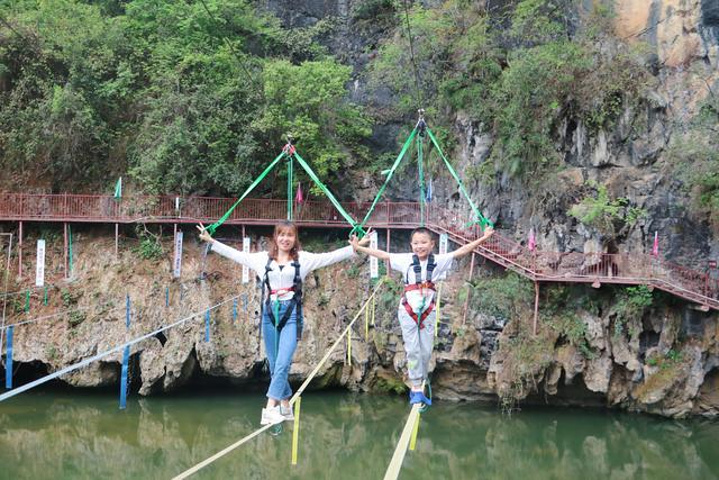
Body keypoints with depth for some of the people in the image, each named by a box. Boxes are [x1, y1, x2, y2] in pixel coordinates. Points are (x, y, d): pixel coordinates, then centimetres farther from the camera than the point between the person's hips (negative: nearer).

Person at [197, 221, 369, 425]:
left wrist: (354, 247, -8)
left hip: (291, 313, -3)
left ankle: (270, 408, -18)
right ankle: (285, 405, 20)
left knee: (282, 363, -15)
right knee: (274, 365, 7)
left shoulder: (303, 259, 6)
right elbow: (235, 254, 14)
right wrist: (211, 241, 11)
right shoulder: (263, 258, 11)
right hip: (270, 313, 3)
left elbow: (331, 256, 1)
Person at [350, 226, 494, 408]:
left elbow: (462, 250, -3)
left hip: (428, 311, 2)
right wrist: (358, 247, -5)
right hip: (408, 311, -2)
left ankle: (417, 387, 20)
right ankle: (417, 389, 3)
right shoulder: (406, 260, -6)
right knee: (413, 350, -2)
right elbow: (382, 254, -4)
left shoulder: (438, 260, -3)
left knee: (426, 351, 5)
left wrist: (483, 238, -7)